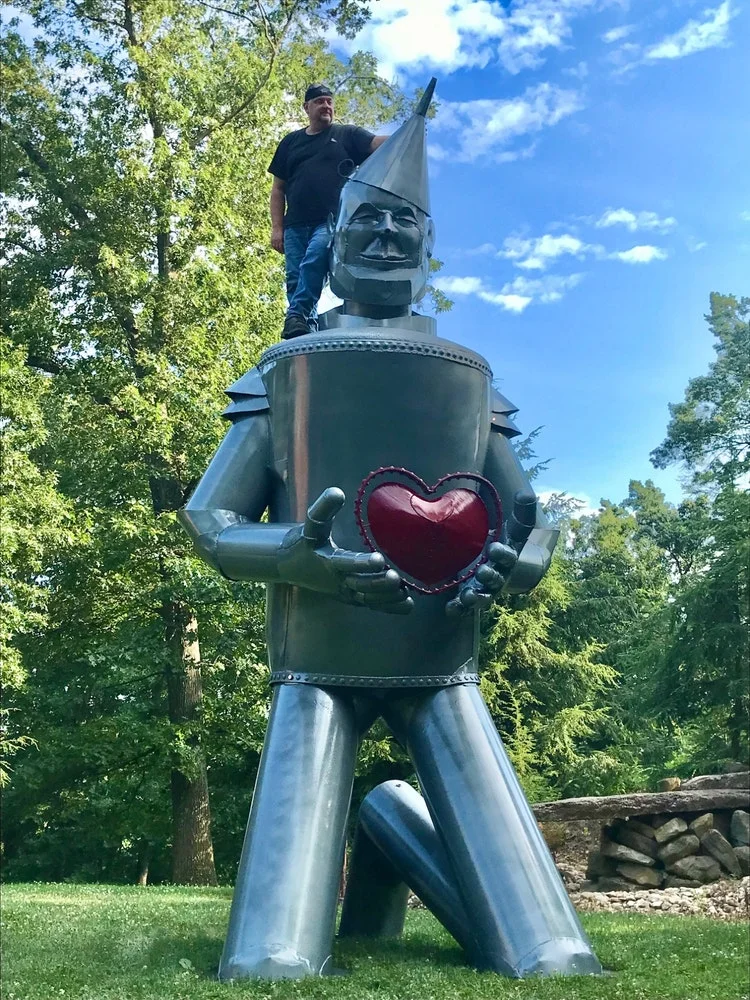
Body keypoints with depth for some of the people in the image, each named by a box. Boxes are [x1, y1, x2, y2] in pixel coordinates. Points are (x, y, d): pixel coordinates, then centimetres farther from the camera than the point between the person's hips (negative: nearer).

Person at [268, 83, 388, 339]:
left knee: (313, 263, -29)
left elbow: (379, 144, -2)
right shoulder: (291, 142, 23)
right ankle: (307, 334, -6)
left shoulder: (347, 135, 15)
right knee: (295, 280, -6)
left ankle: (297, 318, -32)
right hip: (295, 225, 4)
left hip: (332, 222, -4)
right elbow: (278, 189, 21)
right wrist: (277, 228, 9)